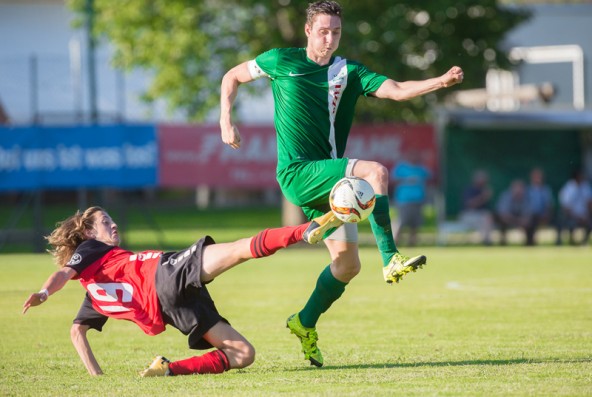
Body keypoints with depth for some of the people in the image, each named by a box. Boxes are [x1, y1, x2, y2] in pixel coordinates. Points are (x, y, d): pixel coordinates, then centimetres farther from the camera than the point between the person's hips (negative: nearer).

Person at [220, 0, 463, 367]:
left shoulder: (348, 72, 7)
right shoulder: (281, 61, 1)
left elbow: (397, 90, -5)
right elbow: (233, 77, 15)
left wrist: (441, 82, -20)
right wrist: (226, 123, 3)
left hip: (325, 177, 6)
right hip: (298, 173, -6)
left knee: (347, 263, 4)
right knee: (376, 172, -25)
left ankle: (306, 324, 21)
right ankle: (391, 261, -29)